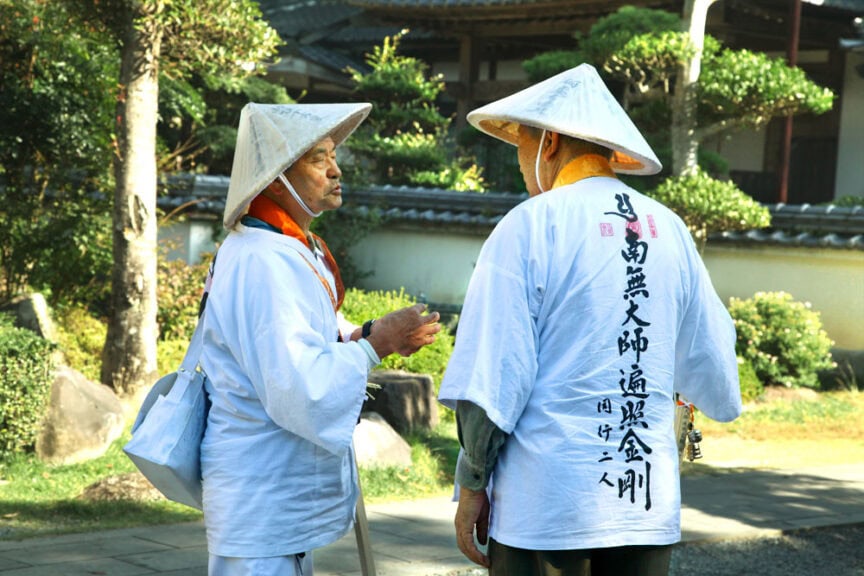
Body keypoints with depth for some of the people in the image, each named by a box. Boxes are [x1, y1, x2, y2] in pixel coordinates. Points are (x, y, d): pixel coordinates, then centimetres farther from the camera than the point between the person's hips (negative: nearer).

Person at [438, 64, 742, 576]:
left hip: (546, 511, -4)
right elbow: (717, 386, 9)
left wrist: (472, 484, 0)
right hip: (650, 505, 4)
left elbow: (491, 380, -10)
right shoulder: (669, 230, 5)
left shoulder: (530, 226, -7)